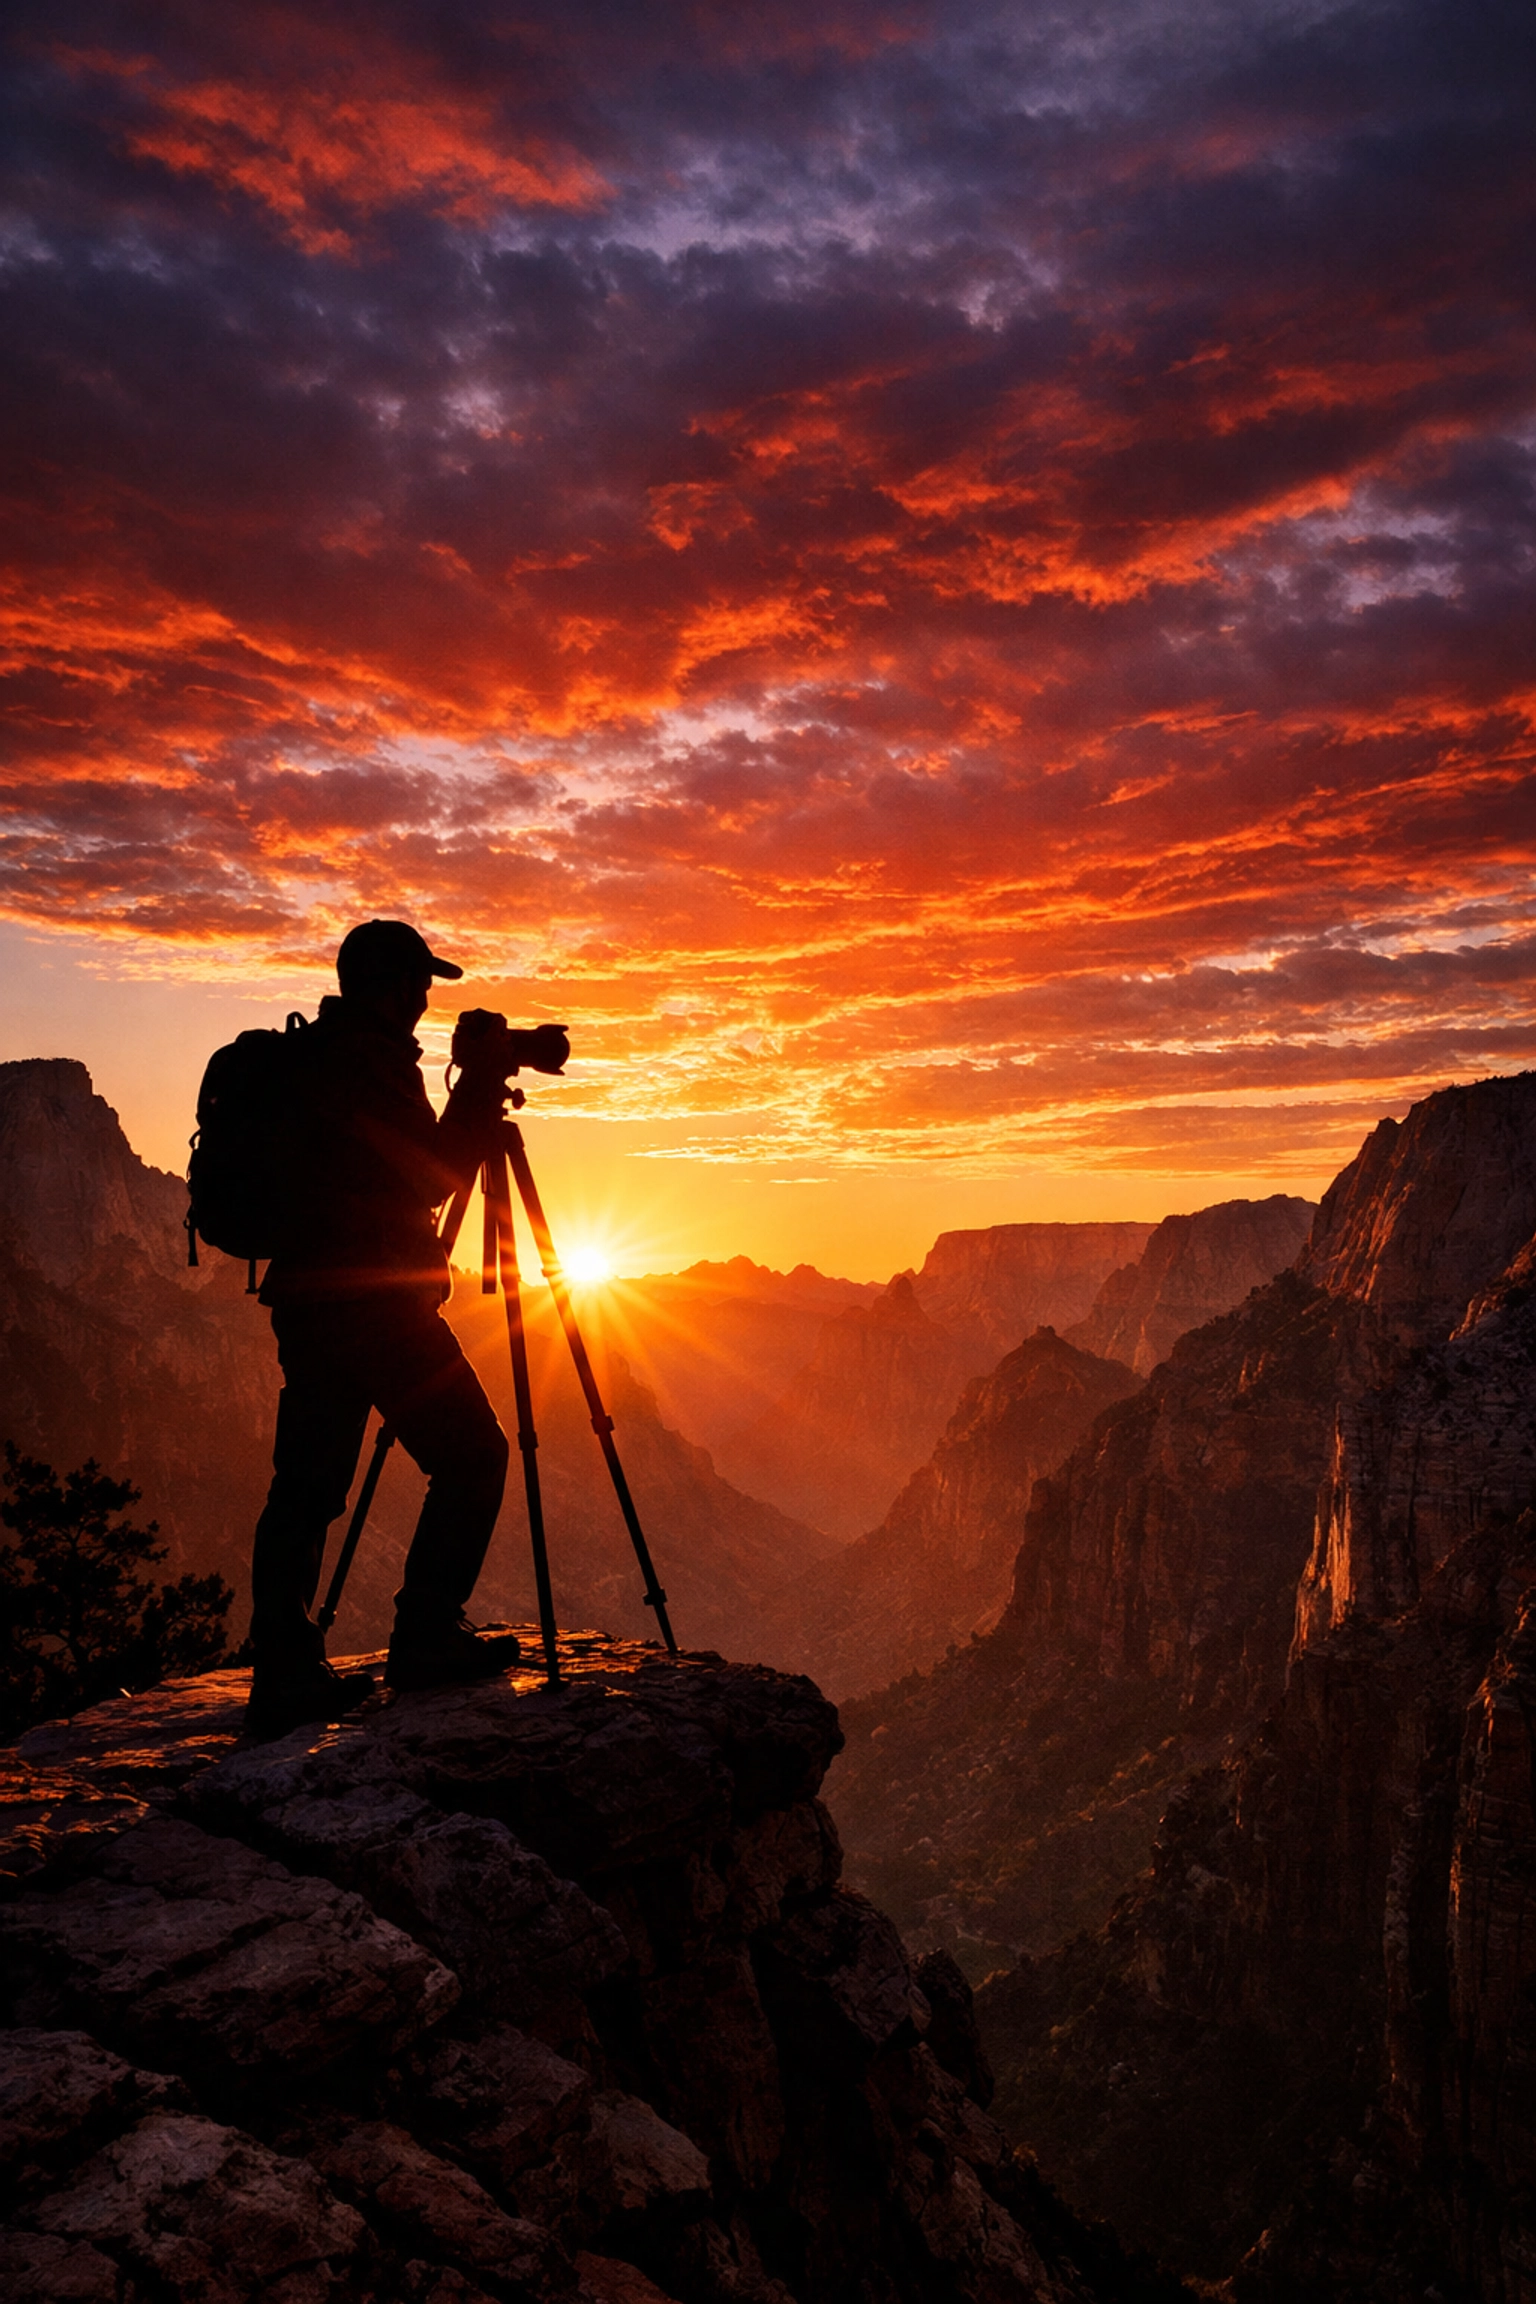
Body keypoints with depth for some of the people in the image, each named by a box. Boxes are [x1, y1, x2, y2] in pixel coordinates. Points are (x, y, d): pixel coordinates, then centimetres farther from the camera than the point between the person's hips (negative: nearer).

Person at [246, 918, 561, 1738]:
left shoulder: (320, 1057, 19)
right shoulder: (369, 1060, -11)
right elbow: (432, 1177, -13)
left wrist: (482, 1084, 18)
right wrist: (481, 1084, -5)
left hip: (306, 1300, 10)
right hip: (374, 1298, -10)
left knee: (307, 1483, 8)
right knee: (470, 1456, 1)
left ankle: (283, 1671, 9)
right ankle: (426, 1635, 3)